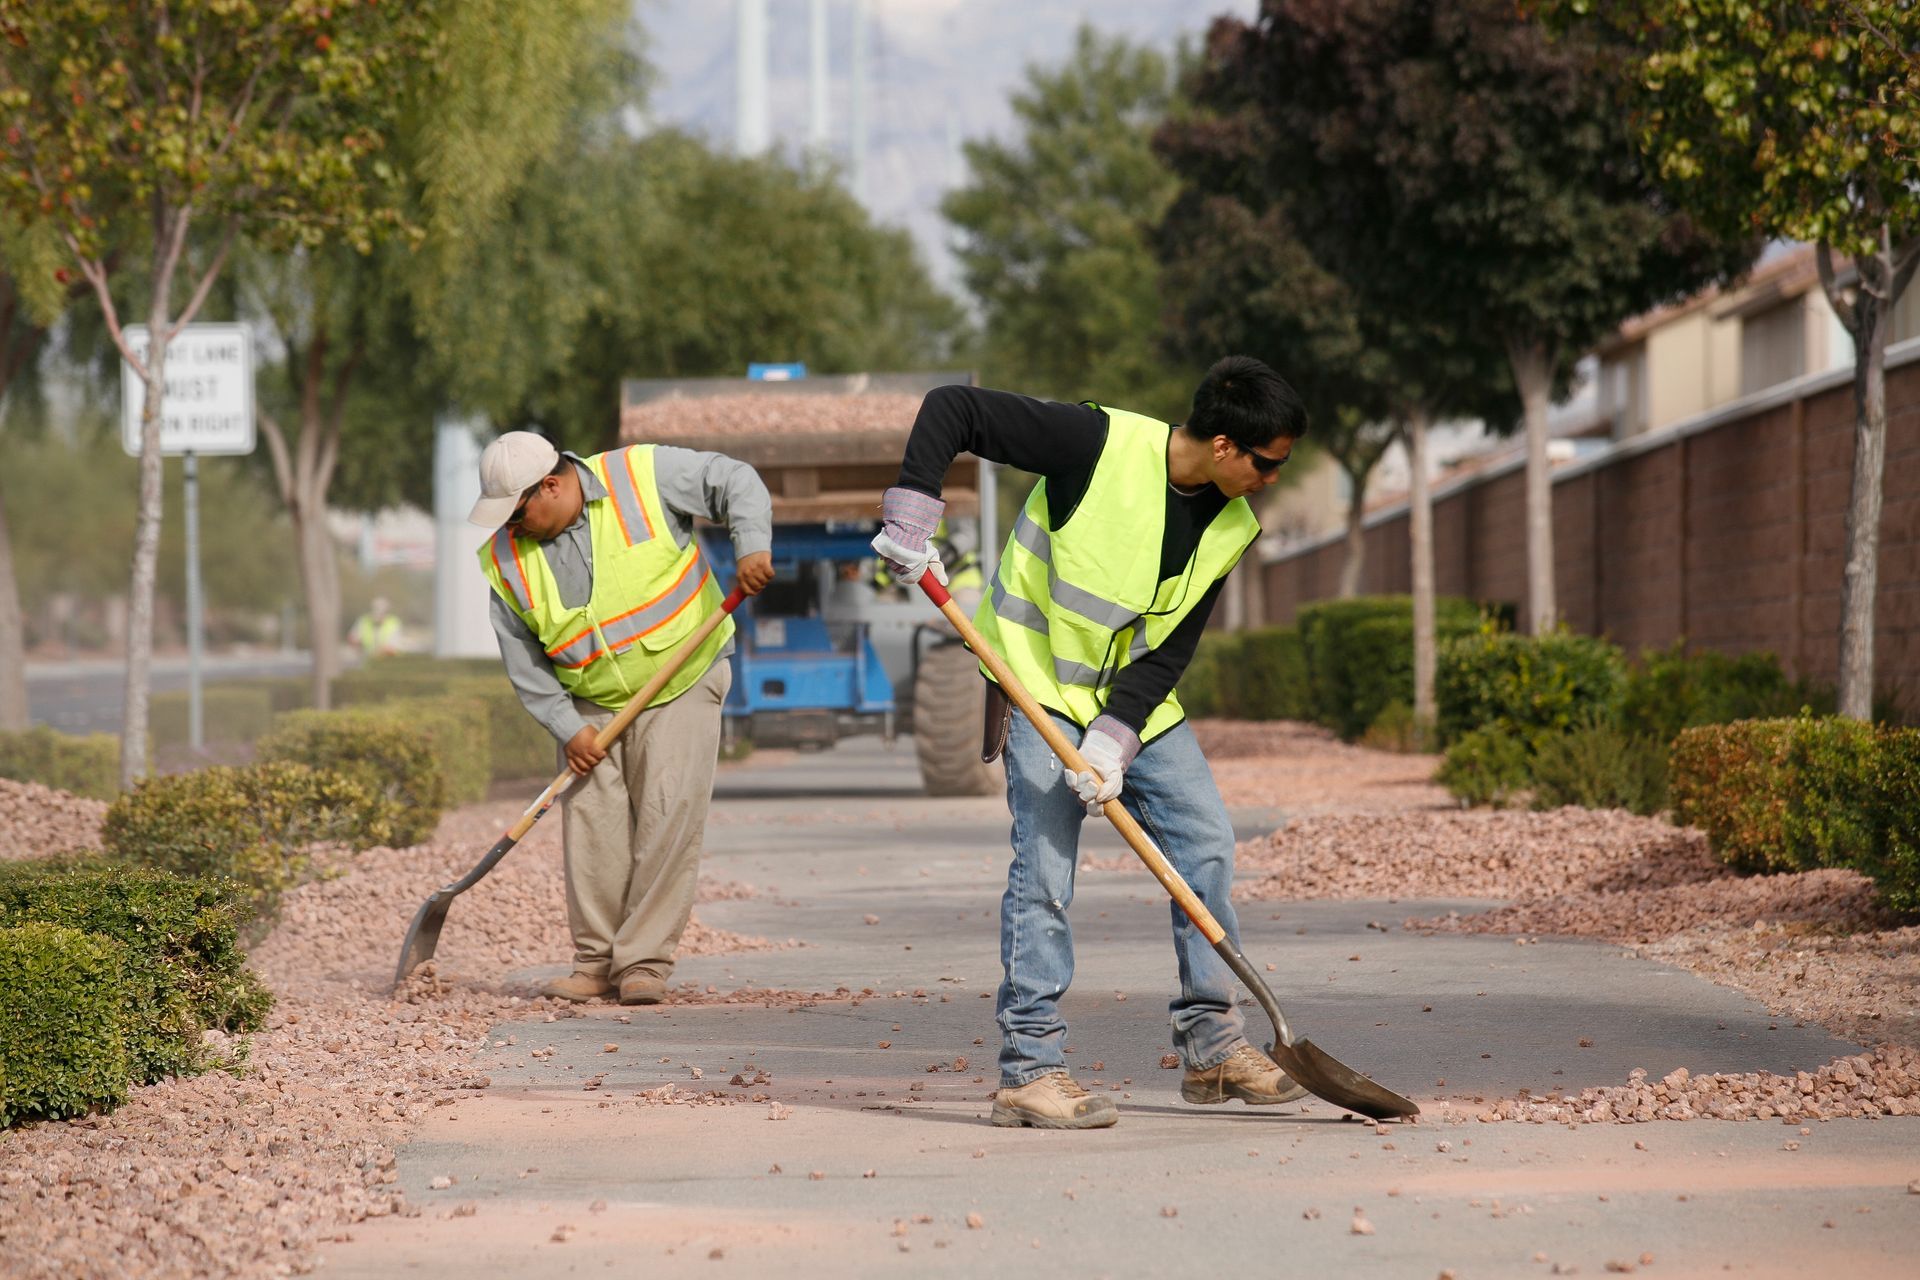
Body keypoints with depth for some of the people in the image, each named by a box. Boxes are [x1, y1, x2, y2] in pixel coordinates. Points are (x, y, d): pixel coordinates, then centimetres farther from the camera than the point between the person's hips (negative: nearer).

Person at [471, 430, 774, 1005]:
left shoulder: (646, 476, -14)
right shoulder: (506, 559, -5)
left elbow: (736, 482, -9)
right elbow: (522, 658, -1)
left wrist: (752, 547, -25)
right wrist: (567, 727, -9)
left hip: (682, 684, -3)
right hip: (591, 707, 3)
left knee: (668, 818, -12)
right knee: (591, 821, -7)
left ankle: (644, 963, -10)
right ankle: (596, 963, 3)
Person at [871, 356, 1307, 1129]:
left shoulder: (1231, 527, -5)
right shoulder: (1100, 444, -23)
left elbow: (1170, 648, -6)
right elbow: (951, 409, -20)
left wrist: (1114, 739, -19)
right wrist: (909, 519, -26)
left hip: (1136, 699, 6)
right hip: (1040, 683, -6)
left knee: (1206, 844, 2)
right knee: (1045, 862, -13)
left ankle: (1211, 1044, 13)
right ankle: (1029, 1070, -8)